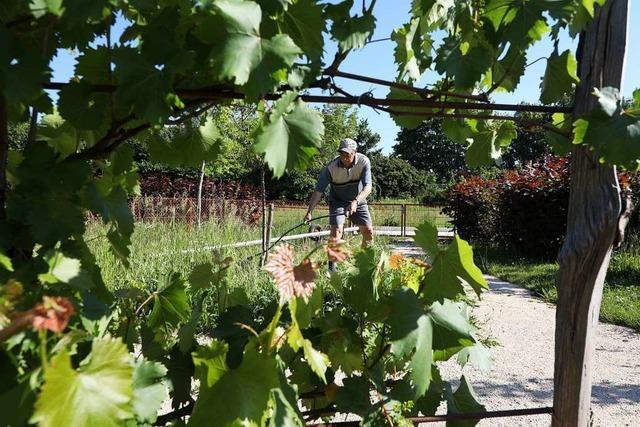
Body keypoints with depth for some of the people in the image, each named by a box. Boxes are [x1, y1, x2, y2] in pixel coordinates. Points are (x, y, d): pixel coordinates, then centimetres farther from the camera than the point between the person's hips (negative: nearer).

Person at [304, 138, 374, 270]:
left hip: (358, 201, 2)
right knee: (336, 230, -20)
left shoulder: (364, 162, -23)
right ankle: (332, 267, -17)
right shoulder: (331, 167, -25)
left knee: (368, 232, -4)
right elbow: (318, 190, -25)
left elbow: (367, 186, -30)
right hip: (338, 201, -2)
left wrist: (356, 201, -48)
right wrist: (309, 212, -34)